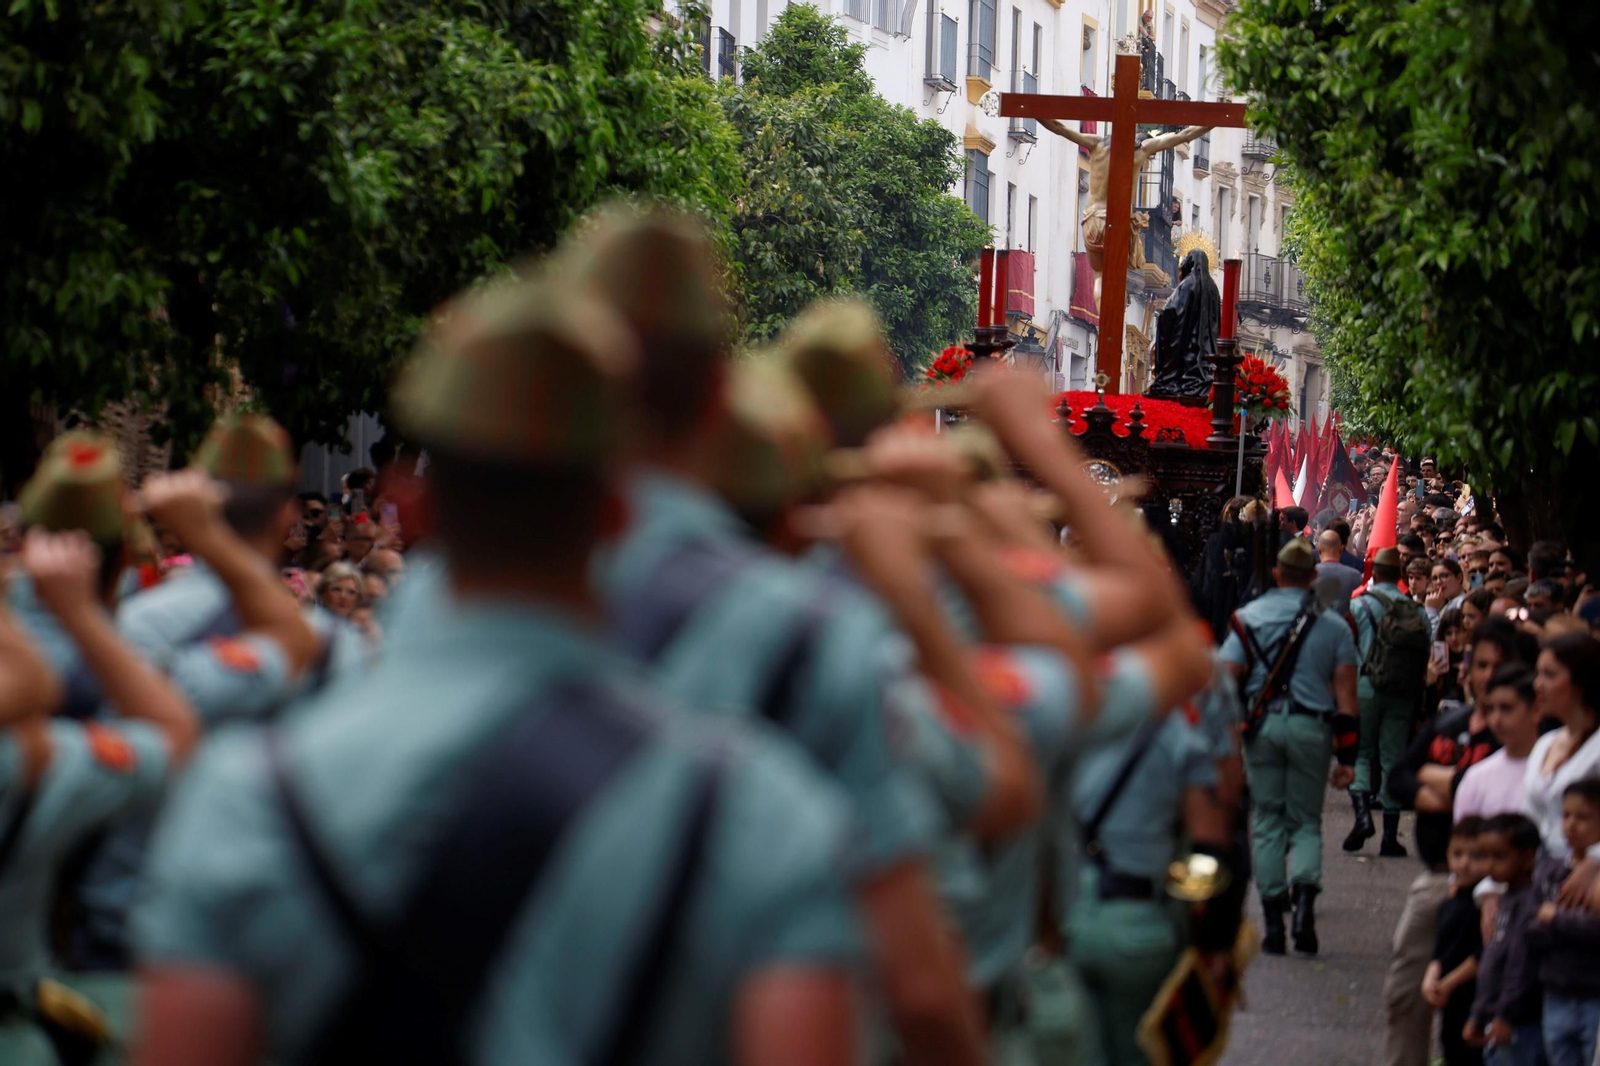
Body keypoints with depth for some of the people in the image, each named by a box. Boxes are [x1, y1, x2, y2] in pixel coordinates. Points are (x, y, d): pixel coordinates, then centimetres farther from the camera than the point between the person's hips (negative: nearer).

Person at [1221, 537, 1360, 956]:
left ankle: (1272, 920, 5)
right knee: (1306, 820, 11)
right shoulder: (1333, 624, 4)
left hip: (1262, 725, 0)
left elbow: (1228, 679, -3)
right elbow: (1345, 690, 2)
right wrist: (1347, 754, 5)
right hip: (1312, 728, 0)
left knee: (1268, 821, 8)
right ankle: (1305, 898, -15)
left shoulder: (1249, 617, 3)